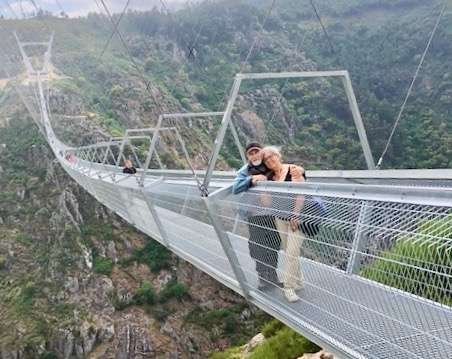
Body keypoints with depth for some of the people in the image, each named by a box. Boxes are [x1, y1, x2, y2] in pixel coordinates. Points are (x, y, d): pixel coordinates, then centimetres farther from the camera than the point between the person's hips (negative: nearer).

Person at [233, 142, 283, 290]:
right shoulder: (245, 171, -6)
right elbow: (235, 189, -16)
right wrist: (251, 180, -27)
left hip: (273, 213, 2)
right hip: (255, 215, -2)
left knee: (274, 247, 14)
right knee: (258, 248, 2)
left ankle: (272, 276, 33)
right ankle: (263, 278, 20)